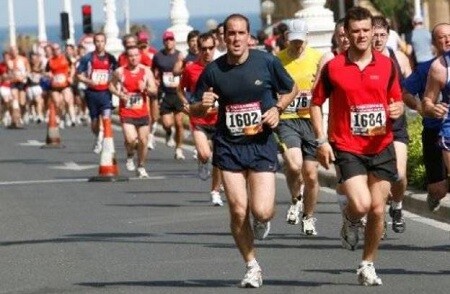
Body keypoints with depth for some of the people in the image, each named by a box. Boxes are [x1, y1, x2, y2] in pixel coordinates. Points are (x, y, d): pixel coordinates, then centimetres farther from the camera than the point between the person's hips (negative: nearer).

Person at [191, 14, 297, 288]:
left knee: (261, 211, -13)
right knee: (238, 211, -3)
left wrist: (277, 109, -6)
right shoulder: (213, 70, -2)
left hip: (262, 144, -1)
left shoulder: (267, 62, -5)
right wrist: (203, 105, -16)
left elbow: (291, 89, 11)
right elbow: (194, 110, 7)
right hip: (228, 146, 1)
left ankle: (263, 220, 26)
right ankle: (252, 266, 15)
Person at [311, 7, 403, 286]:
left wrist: (398, 109, -10)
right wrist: (321, 140, -4)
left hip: (381, 148, 3)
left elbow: (397, 101, 14)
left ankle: (368, 265, 20)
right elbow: (316, 103, 5)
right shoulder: (333, 68, -3)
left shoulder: (387, 65, 4)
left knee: (378, 209, 4)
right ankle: (350, 220, 18)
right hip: (347, 148, -3)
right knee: (361, 204, -20)